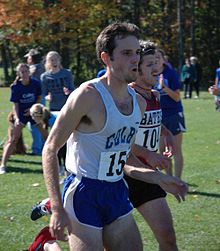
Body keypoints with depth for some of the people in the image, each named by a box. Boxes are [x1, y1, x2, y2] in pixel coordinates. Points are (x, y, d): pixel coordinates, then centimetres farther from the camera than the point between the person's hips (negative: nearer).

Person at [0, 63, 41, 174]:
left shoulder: (36, 83, -12)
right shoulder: (16, 87, -15)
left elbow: (39, 97, 3)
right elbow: (15, 104, -11)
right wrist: (17, 118, -23)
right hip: (21, 113, -2)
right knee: (13, 139, -9)